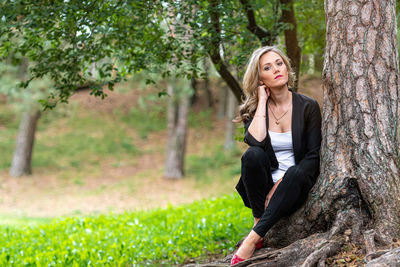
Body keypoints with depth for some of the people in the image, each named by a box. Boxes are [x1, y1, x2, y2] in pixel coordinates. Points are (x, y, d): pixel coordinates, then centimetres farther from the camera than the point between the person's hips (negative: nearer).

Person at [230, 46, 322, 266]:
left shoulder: (308, 107, 0)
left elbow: (314, 156, -5)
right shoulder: (253, 109, 4)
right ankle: (258, 222, -25)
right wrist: (262, 101, -9)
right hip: (263, 189, 1)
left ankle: (250, 242, -40)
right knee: (252, 155, -29)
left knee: (295, 173, -35)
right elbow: (255, 141, -18)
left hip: (294, 189, -1)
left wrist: (282, 183, -18)